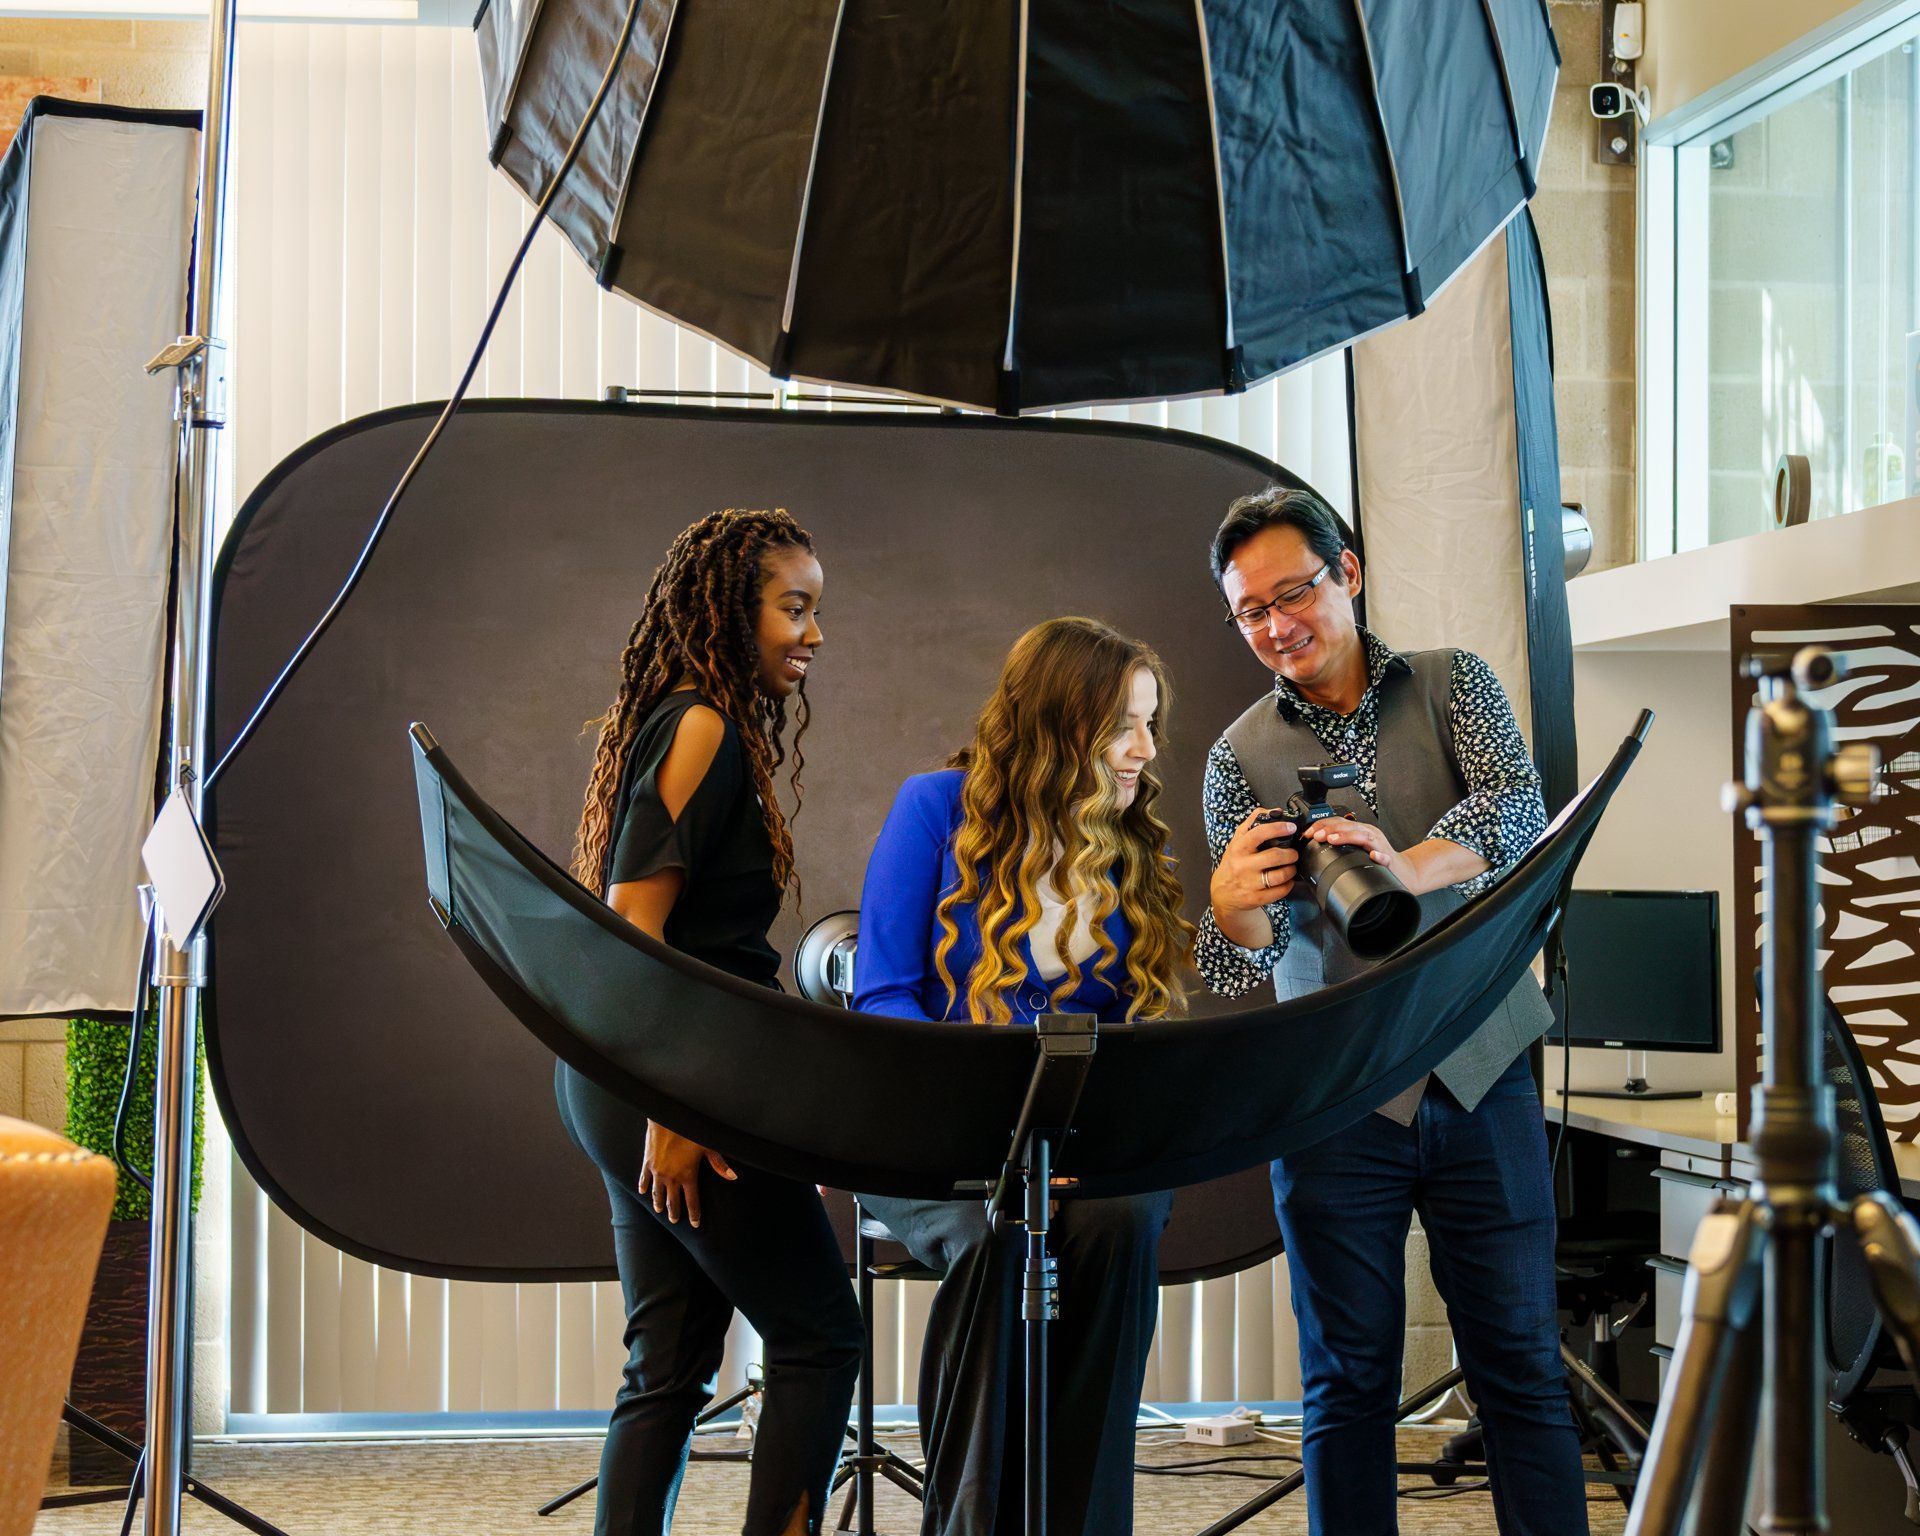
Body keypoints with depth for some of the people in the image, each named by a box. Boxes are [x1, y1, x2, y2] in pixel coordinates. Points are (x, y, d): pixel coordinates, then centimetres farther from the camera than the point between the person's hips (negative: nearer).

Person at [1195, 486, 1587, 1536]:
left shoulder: (1452, 685, 5)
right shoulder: (1240, 758, 6)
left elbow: (1517, 805, -16)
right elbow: (1244, 966, -3)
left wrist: (1409, 867, -36)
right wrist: (1231, 906, -28)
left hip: (1477, 1074, 0)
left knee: (1520, 1365, 3)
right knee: (1349, 1381, 5)